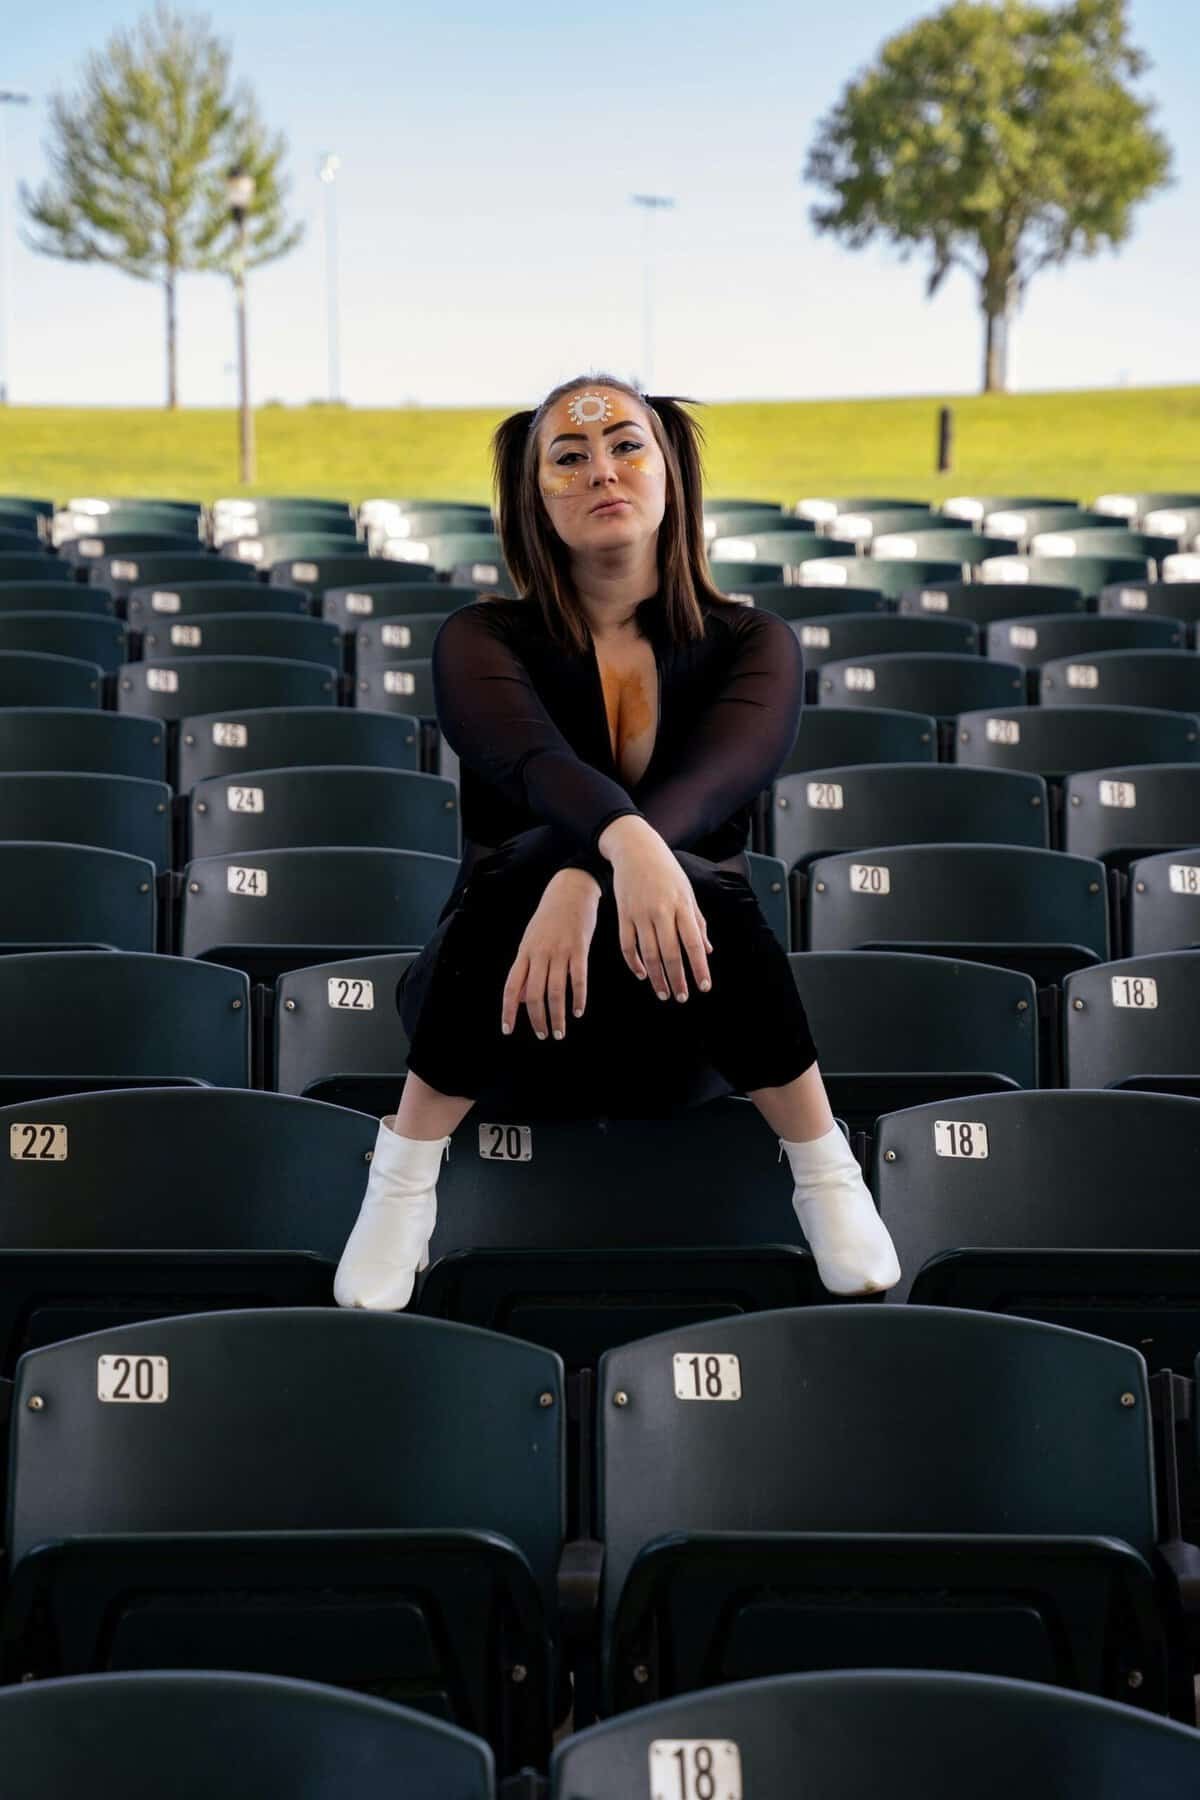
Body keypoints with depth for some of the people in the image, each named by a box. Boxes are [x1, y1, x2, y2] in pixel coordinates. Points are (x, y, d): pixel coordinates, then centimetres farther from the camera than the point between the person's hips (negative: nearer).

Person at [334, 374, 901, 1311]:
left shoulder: (751, 644, -2)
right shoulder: (483, 640, -5)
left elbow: (713, 779, -24)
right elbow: (536, 766, -28)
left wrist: (583, 879, -44)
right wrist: (625, 843, -51)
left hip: (678, 1028, 1)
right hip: (520, 1022, 0)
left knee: (702, 884, -33)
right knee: (533, 856, -34)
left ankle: (827, 1174, -20)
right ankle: (403, 1178, -25)